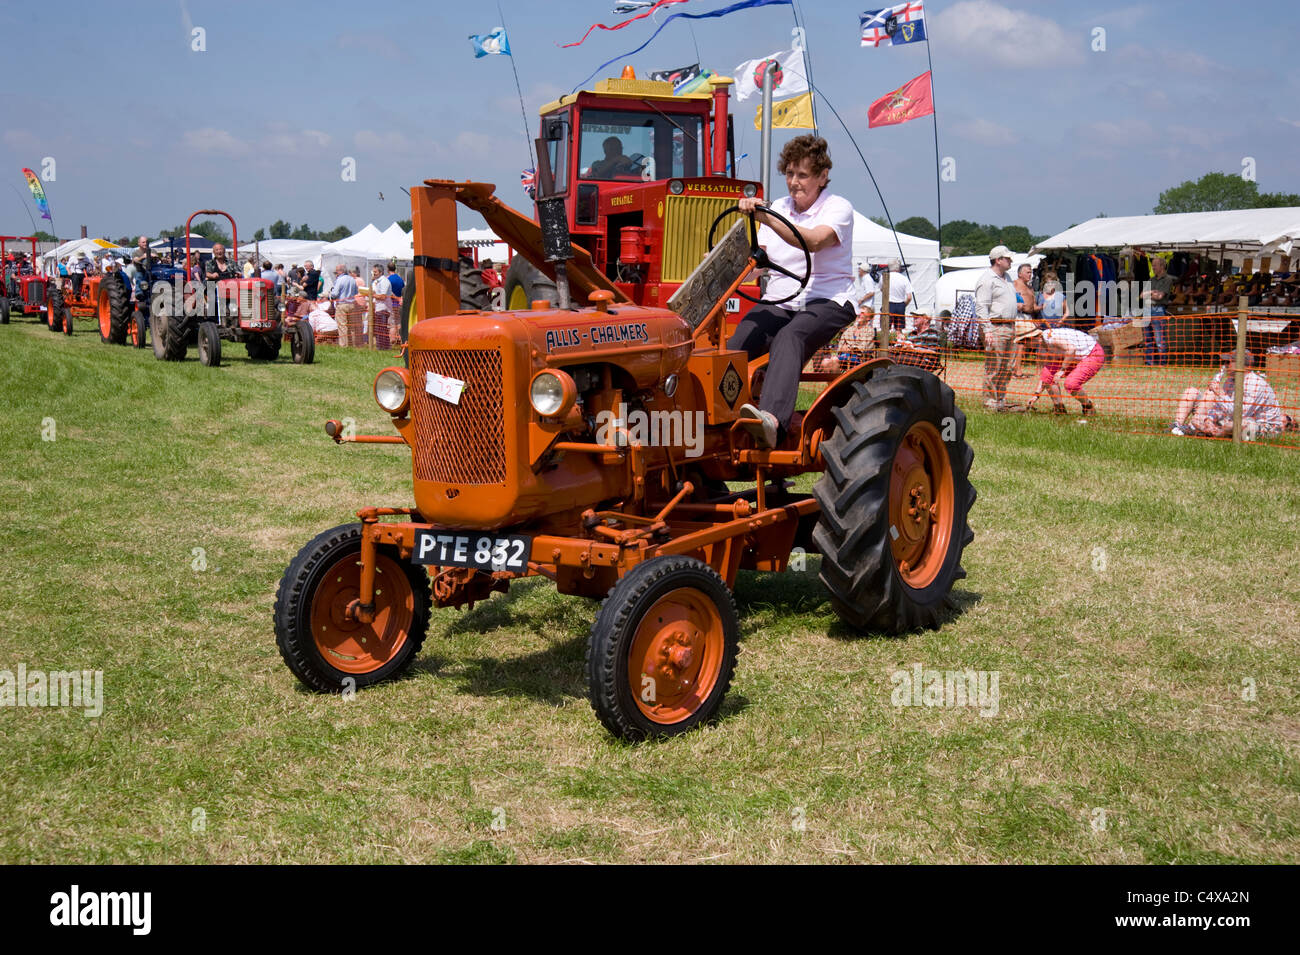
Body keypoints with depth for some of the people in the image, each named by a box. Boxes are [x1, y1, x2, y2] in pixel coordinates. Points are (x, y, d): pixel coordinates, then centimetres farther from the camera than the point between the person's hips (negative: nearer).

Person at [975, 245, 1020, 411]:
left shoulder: (1006, 278, 19)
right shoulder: (987, 280, -10)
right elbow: (981, 307, -15)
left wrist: (1013, 327, 22)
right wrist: (987, 331, -22)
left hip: (1008, 328, 9)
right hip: (995, 328, -9)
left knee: (1006, 367, 11)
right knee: (993, 366, -8)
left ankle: (1001, 400, 18)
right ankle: (990, 401, -4)